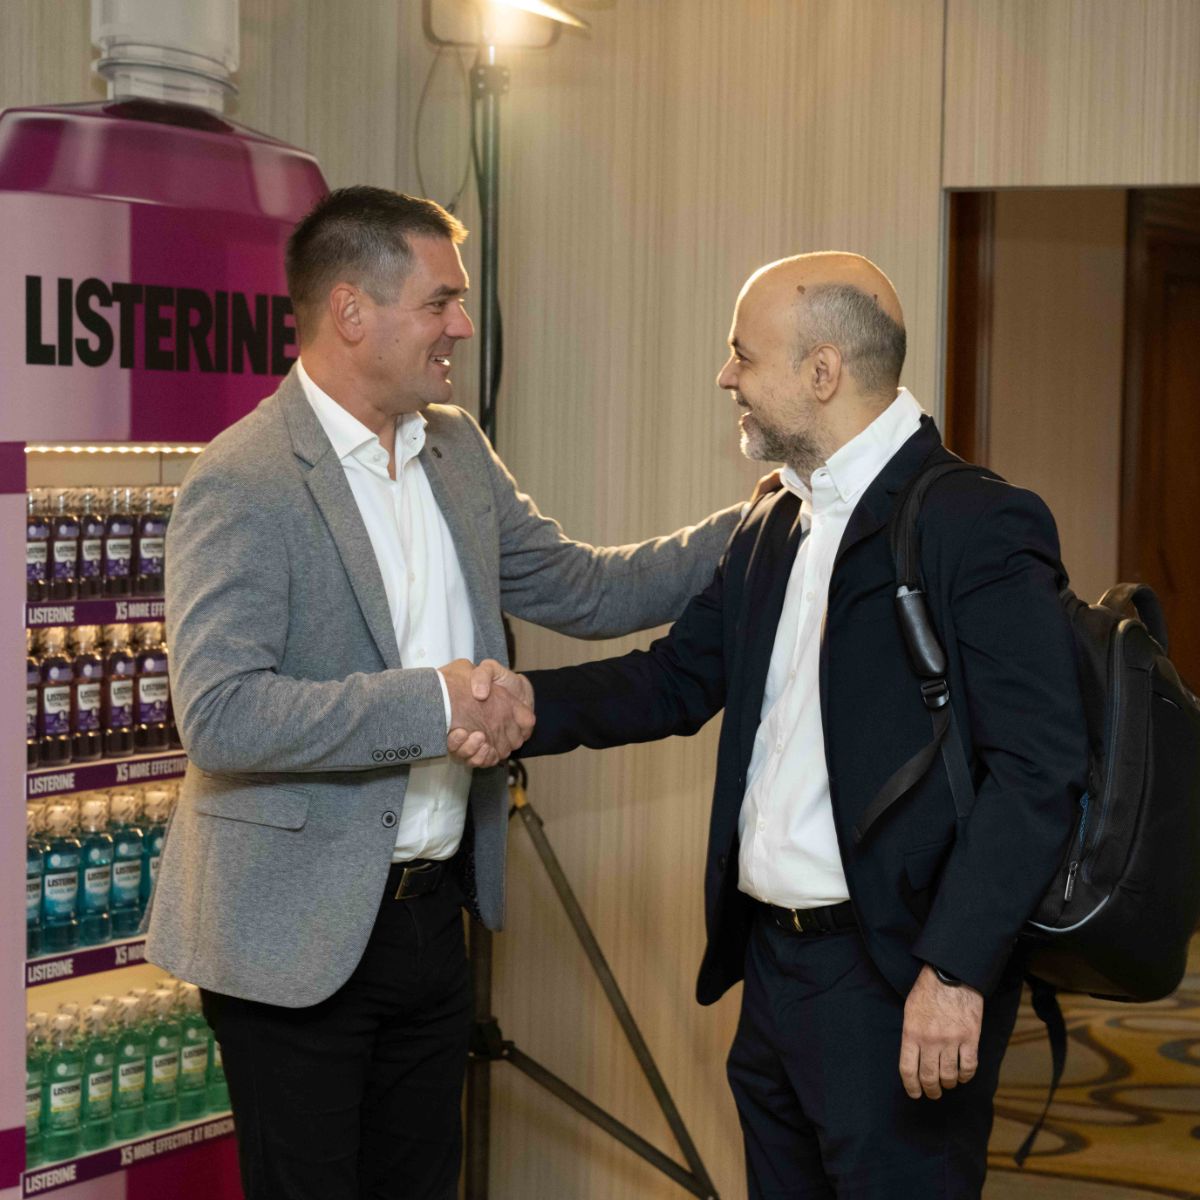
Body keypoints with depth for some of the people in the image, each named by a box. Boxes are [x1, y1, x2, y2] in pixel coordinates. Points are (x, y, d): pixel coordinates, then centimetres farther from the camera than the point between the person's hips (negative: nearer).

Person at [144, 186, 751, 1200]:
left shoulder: (456, 449, 8)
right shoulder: (243, 483, -18)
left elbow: (582, 590, 12)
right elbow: (220, 715, -26)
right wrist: (431, 700, -26)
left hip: (431, 912, 8)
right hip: (300, 930, -7)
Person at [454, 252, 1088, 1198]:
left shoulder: (979, 526, -14)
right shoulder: (771, 532, 13)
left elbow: (1038, 771, -18)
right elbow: (679, 678, 14)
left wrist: (955, 971, -23)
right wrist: (533, 703, -3)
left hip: (895, 981, -8)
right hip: (773, 965, 8)